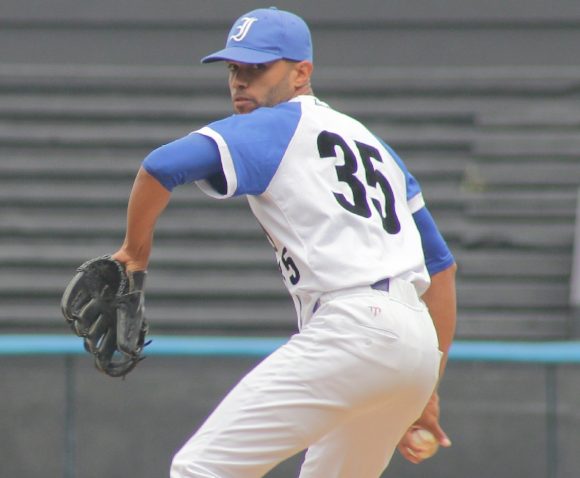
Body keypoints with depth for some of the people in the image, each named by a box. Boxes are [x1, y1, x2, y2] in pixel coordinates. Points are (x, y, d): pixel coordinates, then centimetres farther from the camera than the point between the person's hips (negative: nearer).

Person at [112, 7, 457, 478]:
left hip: (352, 329, -9)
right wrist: (426, 393, 26)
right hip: (417, 346, 9)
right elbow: (440, 266, 26)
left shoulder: (273, 127, 4)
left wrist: (136, 249, 5)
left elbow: (163, 166, -13)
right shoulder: (371, 143, 27)